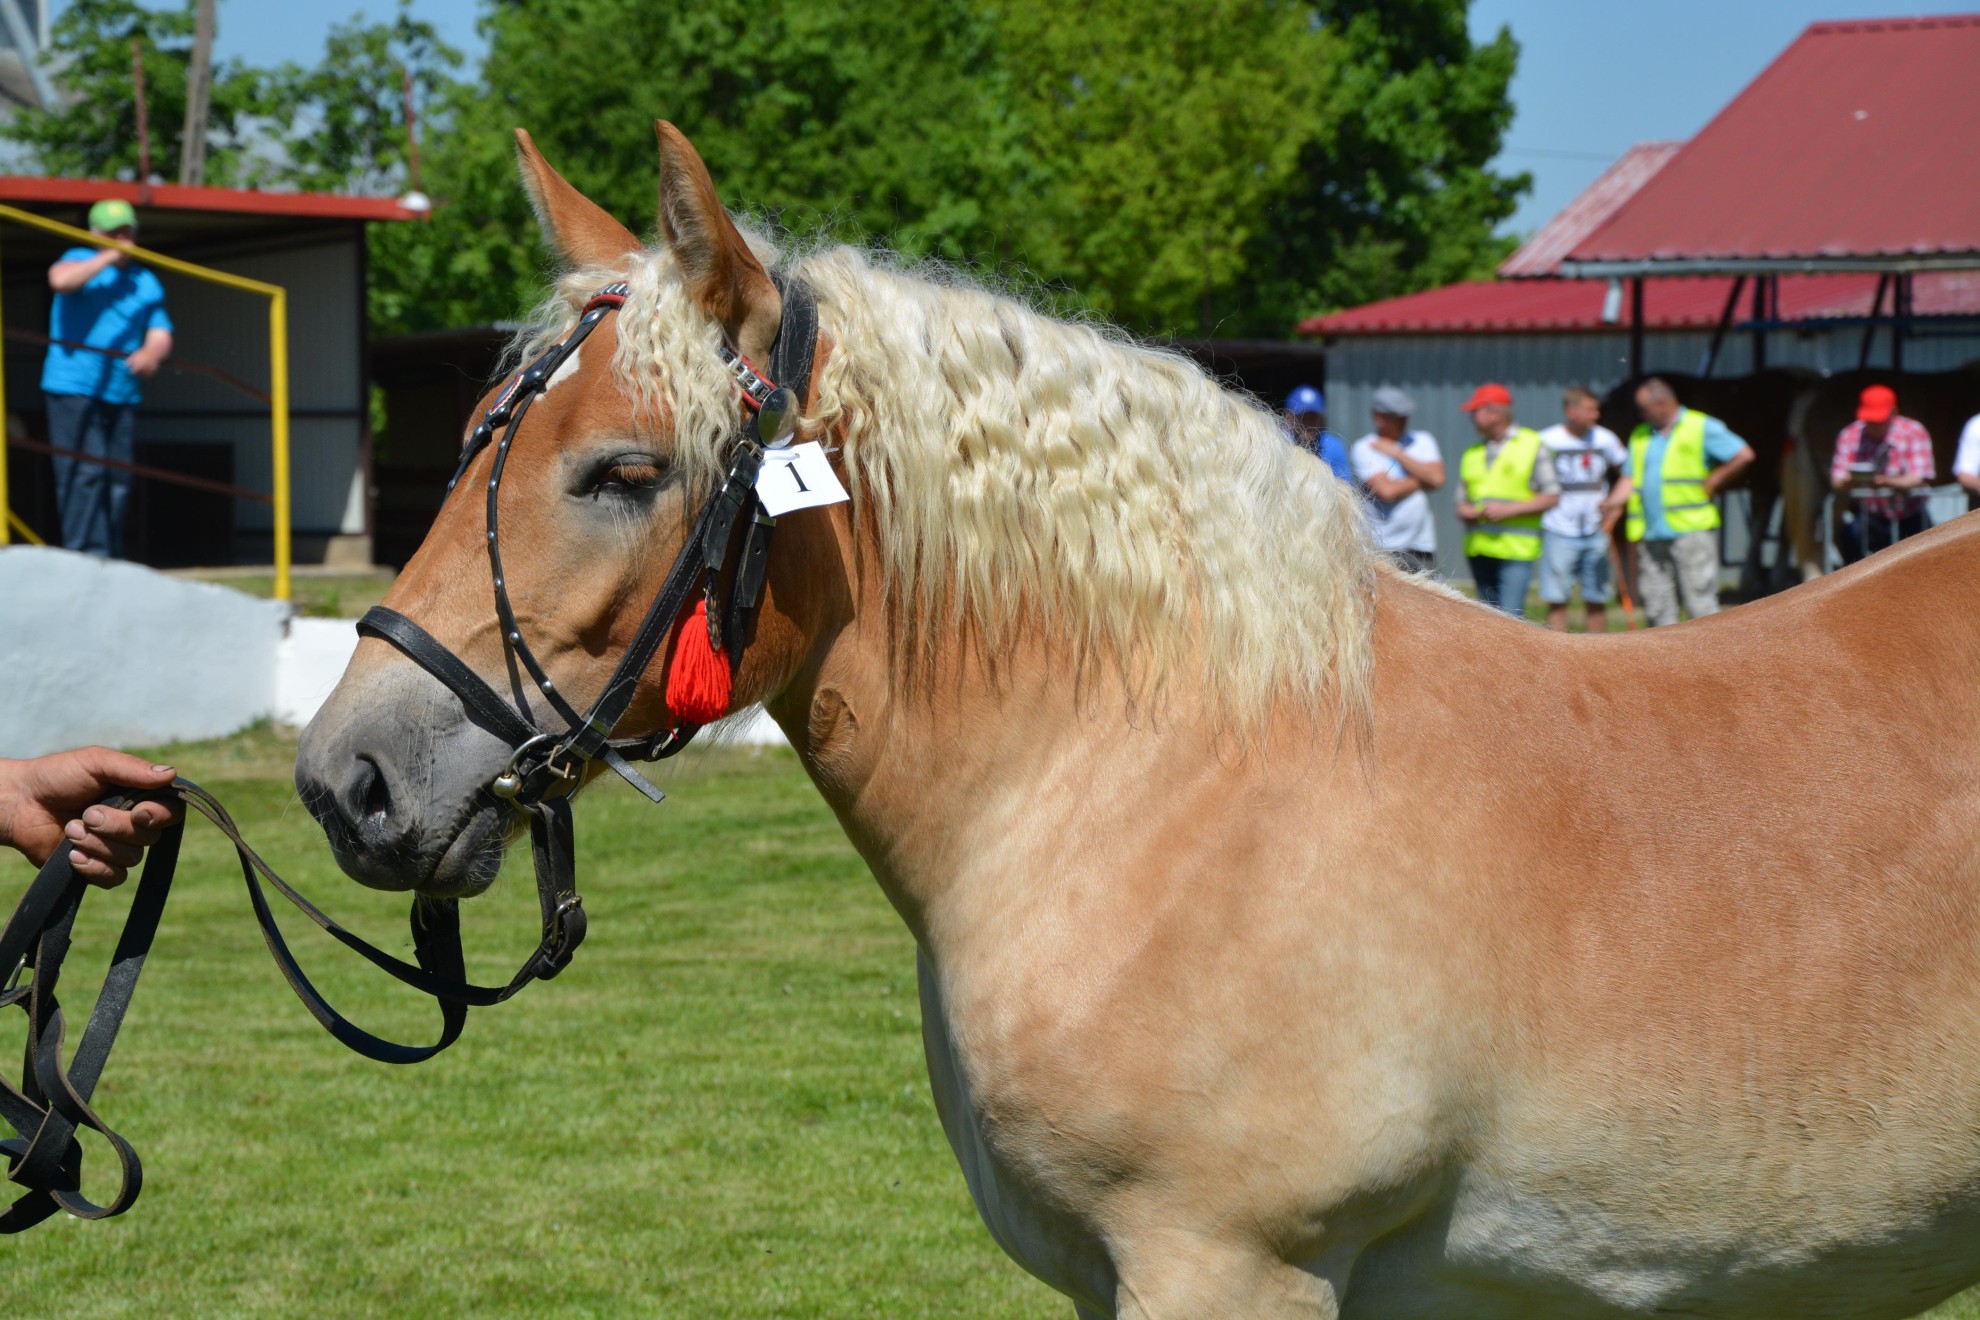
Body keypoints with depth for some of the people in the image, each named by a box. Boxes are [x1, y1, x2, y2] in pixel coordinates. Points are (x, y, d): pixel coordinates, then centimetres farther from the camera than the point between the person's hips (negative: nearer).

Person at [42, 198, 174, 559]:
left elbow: (161, 335, 9)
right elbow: (60, 279, -21)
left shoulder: (147, 283, 17)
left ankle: (110, 565, 12)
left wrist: (151, 353, -14)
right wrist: (106, 258, -13)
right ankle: (88, 556, -18)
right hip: (73, 390, -5)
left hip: (122, 393, 5)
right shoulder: (80, 260, 4)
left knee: (117, 482, 6)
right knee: (85, 474, -14)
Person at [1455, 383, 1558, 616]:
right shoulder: (1472, 454, 17)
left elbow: (1552, 497, -3)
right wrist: (1466, 511, -5)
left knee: (1510, 618, -16)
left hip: (1515, 551, -6)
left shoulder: (1530, 446, 1)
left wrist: (1508, 509, -13)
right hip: (1479, 550, 6)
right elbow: (1462, 502, 20)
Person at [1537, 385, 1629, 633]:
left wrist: (1614, 512, 5)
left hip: (1596, 532, 3)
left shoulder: (1605, 439, 4)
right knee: (1556, 601, -4)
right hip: (1559, 533, -3)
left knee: (1596, 601, 7)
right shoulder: (1546, 441, -6)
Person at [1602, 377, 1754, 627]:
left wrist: (1711, 483, -5)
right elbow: (1630, 478, 14)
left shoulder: (1702, 428, 0)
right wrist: (1613, 502, -4)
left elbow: (1744, 455, -4)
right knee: (1656, 605, 4)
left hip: (1691, 529, -6)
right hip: (1651, 535, 6)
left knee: (1701, 605, -8)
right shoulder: (1640, 435, 18)